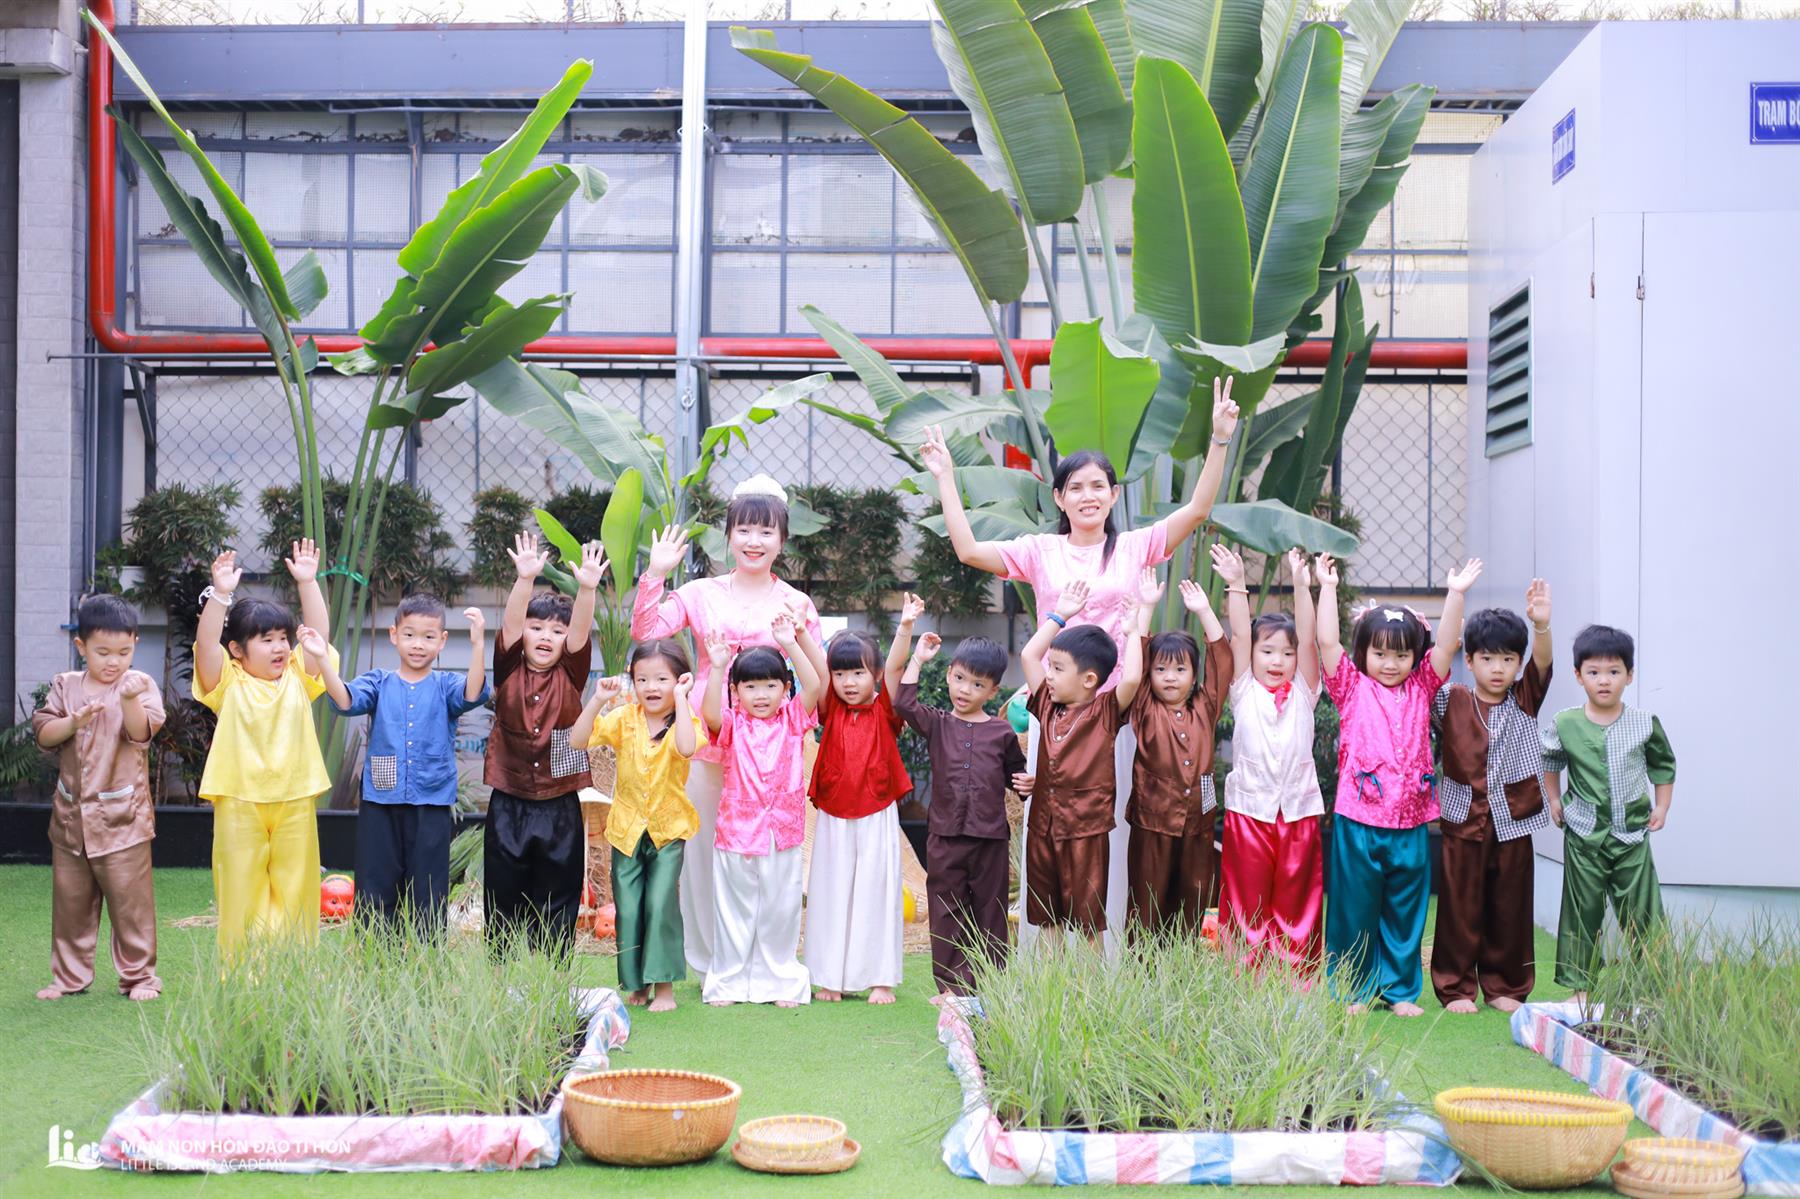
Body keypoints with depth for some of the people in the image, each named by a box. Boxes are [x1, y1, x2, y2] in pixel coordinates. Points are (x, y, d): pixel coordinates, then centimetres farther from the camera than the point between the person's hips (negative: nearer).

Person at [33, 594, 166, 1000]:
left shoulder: (141, 685, -2)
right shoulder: (65, 686, 8)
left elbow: (142, 732, -16)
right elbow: (43, 733, 1)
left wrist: (130, 700, -33)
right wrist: (73, 722, -16)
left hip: (122, 815, -4)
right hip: (71, 814, 4)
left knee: (129, 898, -2)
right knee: (70, 899, 11)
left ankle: (139, 975, 9)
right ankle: (69, 975, 23)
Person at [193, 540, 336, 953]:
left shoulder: (297, 678, 9)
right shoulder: (228, 683, 0)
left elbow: (320, 633, 1)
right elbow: (206, 643, -14)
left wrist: (307, 583, -6)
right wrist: (221, 594, -24)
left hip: (294, 801, 3)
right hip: (239, 802, -3)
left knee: (294, 888, 7)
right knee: (241, 889, 3)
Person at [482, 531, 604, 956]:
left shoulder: (570, 675, 3)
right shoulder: (509, 671, 2)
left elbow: (580, 632, -13)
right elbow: (510, 624, -13)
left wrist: (586, 588, -31)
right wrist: (526, 579, -30)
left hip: (559, 809, 0)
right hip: (508, 806, 0)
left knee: (556, 911, 5)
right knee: (502, 903, 7)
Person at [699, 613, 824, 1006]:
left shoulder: (792, 720, 4)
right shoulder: (732, 725, 0)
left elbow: (814, 686, -10)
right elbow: (710, 713, -21)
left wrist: (791, 644, -14)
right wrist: (716, 668, -26)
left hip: (782, 834, 1)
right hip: (736, 833, -1)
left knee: (780, 912, 10)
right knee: (734, 911, 9)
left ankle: (780, 981, 21)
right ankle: (728, 981, 19)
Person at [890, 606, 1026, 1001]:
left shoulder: (1002, 732, 3)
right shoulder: (937, 724, 5)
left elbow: (1016, 771, 15)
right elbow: (903, 701, -9)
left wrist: (1026, 783, -6)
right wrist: (916, 657, -6)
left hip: (991, 837, -1)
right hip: (945, 835, 1)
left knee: (989, 911, 7)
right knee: (946, 912, 5)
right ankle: (951, 985, 12)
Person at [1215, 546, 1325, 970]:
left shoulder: (1302, 694, 9)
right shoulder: (1245, 692, 7)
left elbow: (1308, 640, -3)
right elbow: (1239, 637, -4)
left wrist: (1302, 586, -13)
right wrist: (1236, 586, -14)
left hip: (1299, 812, 1)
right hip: (1248, 811, -1)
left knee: (1297, 909, 5)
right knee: (1247, 909, 3)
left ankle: (1299, 982, 11)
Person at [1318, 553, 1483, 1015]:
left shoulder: (1421, 688, 10)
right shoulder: (1351, 688, 2)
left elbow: (1446, 646, 1)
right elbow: (1327, 641, -8)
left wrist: (1456, 594, -7)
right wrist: (1327, 588, -11)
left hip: (1411, 823, 3)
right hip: (1358, 820, -3)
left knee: (1406, 912, 11)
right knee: (1355, 911, 5)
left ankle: (1401, 990, 22)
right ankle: (1354, 991, 16)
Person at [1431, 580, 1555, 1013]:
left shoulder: (1524, 702, 4)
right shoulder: (1450, 701, 2)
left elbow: (1542, 664, -12)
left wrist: (1541, 626, -31)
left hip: (1513, 823, 2)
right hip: (1463, 822, -2)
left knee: (1511, 910, 8)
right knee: (1461, 910, 3)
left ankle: (1504, 986, 20)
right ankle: (1456, 988, 12)